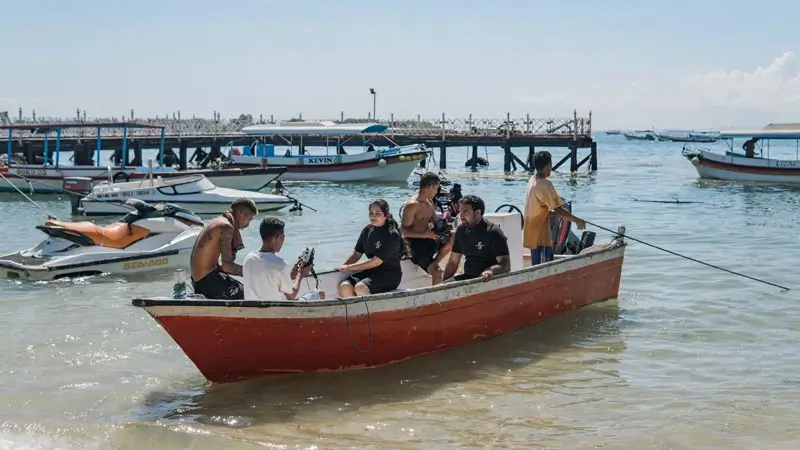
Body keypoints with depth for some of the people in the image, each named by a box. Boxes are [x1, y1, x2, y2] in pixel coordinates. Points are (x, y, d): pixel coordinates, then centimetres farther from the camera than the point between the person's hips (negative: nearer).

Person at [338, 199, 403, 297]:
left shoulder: (392, 235, -14)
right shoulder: (367, 230, 8)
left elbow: (376, 262, -18)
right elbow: (356, 254, 13)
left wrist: (348, 267, -14)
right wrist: (341, 268, -4)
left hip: (390, 275, -6)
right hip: (371, 271, 6)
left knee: (360, 287, -33)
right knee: (344, 287, -21)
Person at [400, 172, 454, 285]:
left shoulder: (430, 202, 12)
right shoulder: (412, 205, -15)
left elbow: (435, 223, 17)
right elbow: (404, 231, -18)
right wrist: (424, 235, -30)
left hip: (430, 241, 9)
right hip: (417, 245, -9)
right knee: (436, 273, -19)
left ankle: (434, 263, -9)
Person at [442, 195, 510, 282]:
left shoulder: (493, 233, -11)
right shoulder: (461, 230, 8)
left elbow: (506, 264, -20)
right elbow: (453, 262, 14)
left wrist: (491, 270, -40)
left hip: (489, 280, -5)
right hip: (467, 277, 5)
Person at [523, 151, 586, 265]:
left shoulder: (532, 181, 8)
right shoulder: (545, 184, -19)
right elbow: (558, 210, -19)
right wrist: (577, 220, -9)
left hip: (532, 234, 9)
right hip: (541, 236, -9)